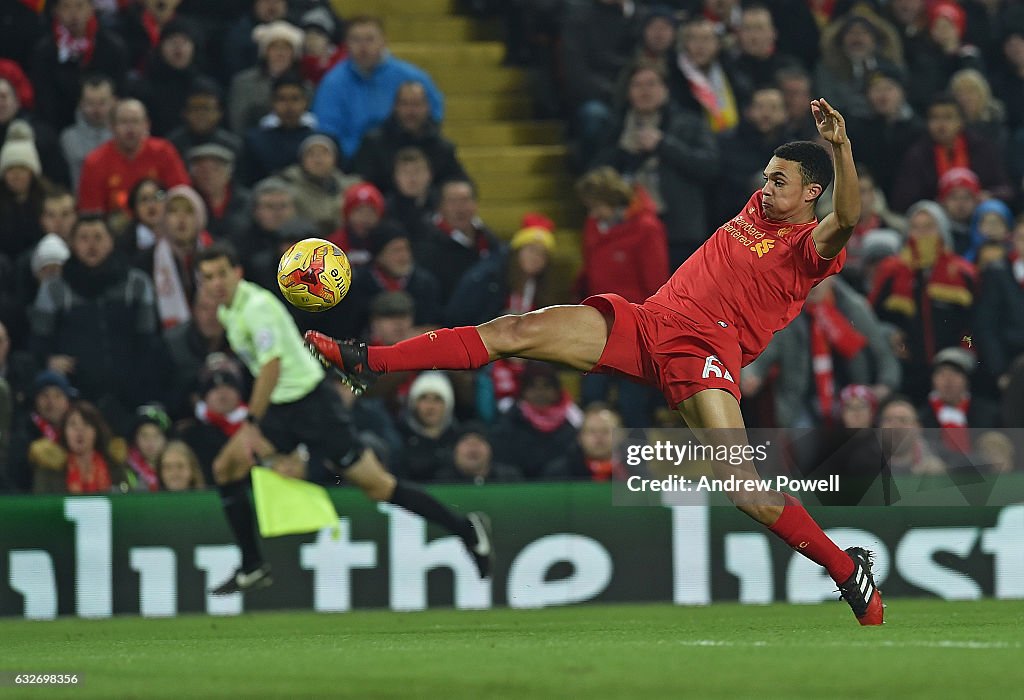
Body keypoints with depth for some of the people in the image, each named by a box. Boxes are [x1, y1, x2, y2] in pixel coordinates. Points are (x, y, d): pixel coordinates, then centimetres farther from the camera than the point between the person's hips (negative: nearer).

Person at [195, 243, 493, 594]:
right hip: (280, 408, 9)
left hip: (312, 402, -9)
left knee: (375, 485, -9)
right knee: (226, 467, -1)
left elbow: (272, 366, -27)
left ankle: (466, 528, 1)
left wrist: (251, 425, -28)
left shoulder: (257, 305, -19)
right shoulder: (226, 310, 10)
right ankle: (253, 567, 6)